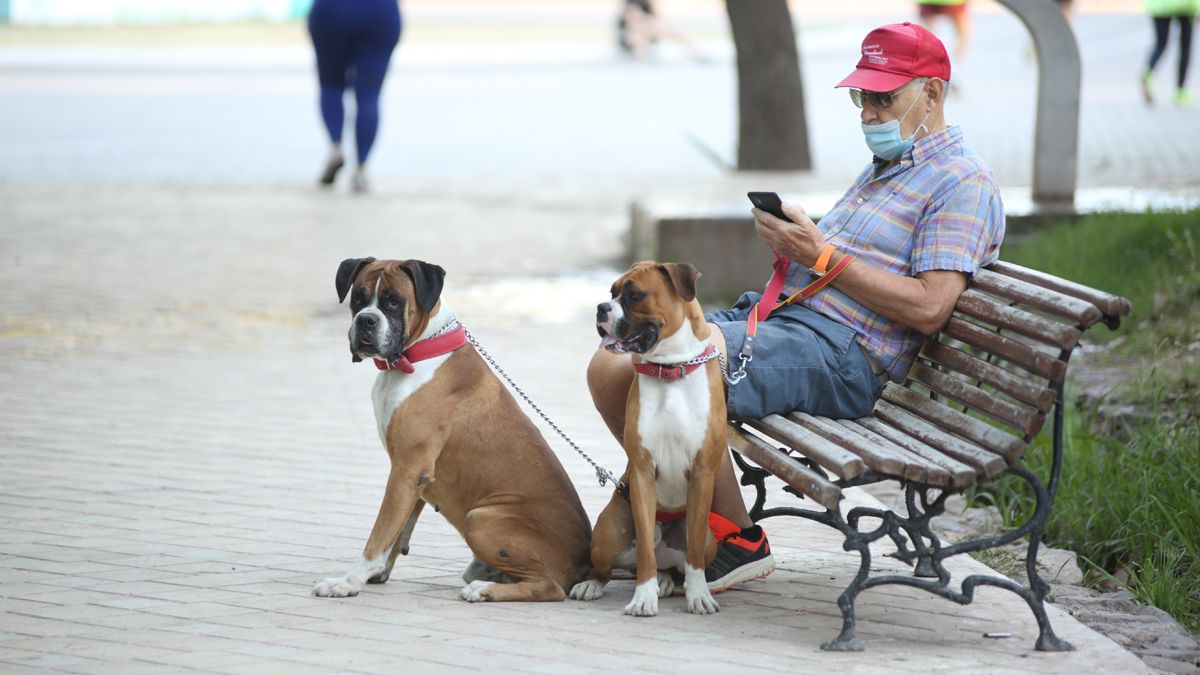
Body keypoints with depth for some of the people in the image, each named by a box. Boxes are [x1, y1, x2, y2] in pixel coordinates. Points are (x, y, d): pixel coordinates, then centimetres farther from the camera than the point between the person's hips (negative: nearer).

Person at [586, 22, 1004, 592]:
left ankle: (738, 542, -15)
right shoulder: (883, 169, 28)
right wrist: (788, 245, 2)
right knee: (611, 367, -3)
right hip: (773, 312, 10)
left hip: (839, 352, -10)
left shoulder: (963, 182, -3)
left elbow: (928, 308, -15)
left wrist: (820, 254, -13)